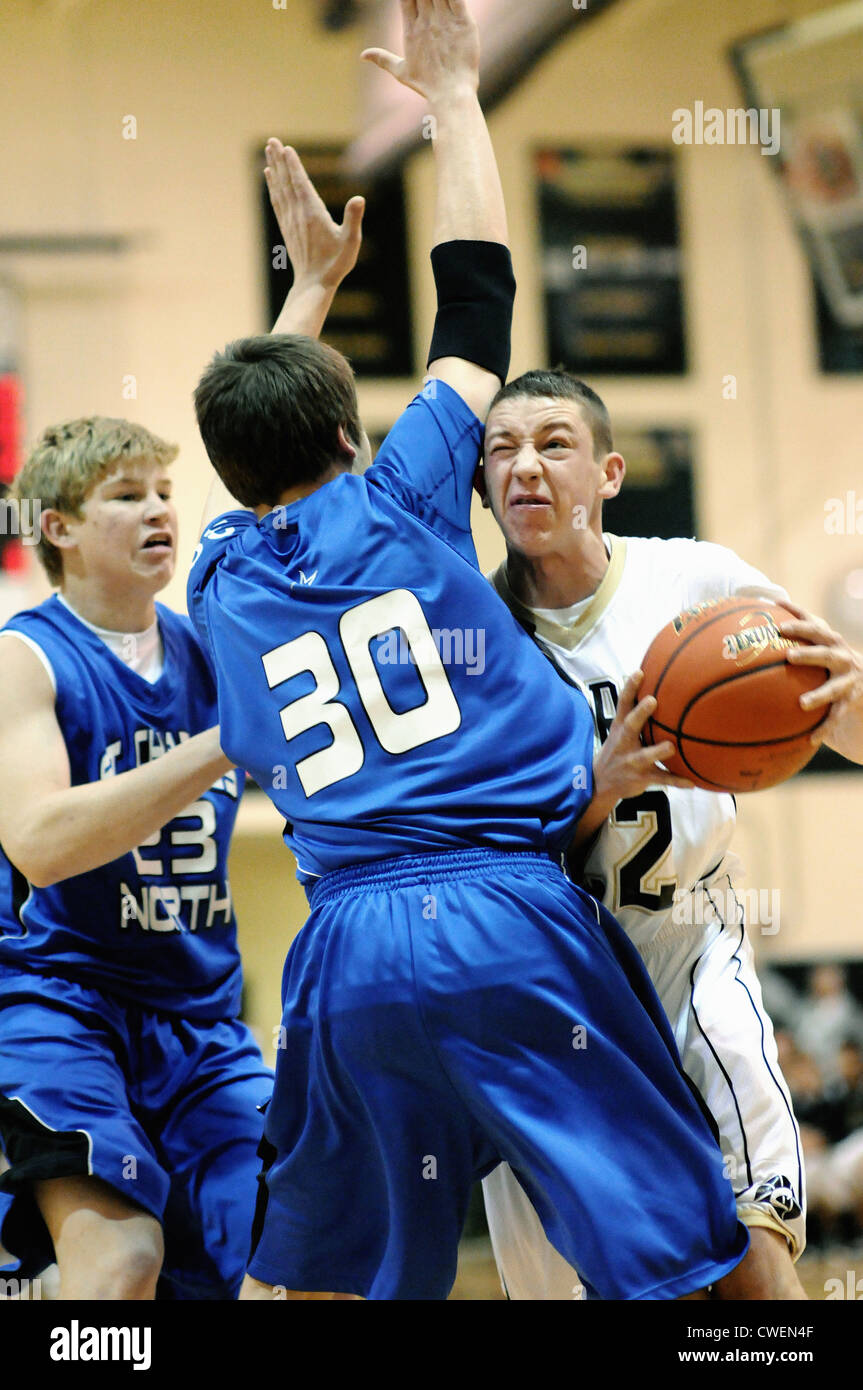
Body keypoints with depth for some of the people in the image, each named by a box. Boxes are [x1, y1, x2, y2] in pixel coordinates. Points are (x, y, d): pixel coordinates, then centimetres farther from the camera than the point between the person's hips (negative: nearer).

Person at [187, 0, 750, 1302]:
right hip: (509, 913, -4)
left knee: (297, 1269, 17)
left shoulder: (220, 574, 14)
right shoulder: (400, 500, 4)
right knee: (687, 1255, -2)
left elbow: (268, 455, 37)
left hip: (346, 957, 4)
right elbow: (477, 291, 13)